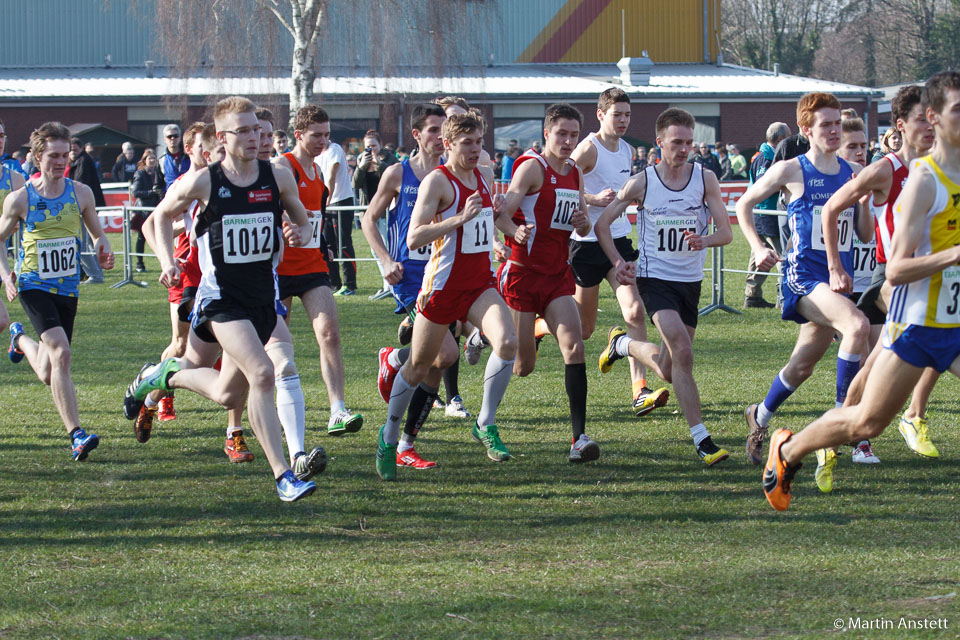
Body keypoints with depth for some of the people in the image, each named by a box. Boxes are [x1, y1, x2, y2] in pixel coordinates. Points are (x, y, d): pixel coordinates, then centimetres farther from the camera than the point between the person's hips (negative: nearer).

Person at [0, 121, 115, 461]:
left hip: (68, 288, 4)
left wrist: (103, 247, -8)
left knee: (49, 374, 10)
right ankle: (77, 435, -26)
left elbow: (97, 232, 15)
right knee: (60, 352, -26)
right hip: (34, 286, -4)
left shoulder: (80, 193, 1)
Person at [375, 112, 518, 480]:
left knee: (507, 341, -21)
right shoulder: (438, 181, -12)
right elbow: (413, 239, -22)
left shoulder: (480, 177, 10)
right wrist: (460, 218, -28)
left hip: (480, 283, 5)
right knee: (419, 366, 7)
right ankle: (389, 436, 28)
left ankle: (486, 424, -8)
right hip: (443, 283, -5)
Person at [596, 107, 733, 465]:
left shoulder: (705, 179, -3)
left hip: (691, 281, 4)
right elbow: (602, 223, 3)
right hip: (655, 278, -4)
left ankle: (624, 345, 42)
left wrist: (704, 240, -27)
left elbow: (726, 232, -5)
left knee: (668, 370, 10)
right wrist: (618, 262, -10)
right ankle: (701, 440, -20)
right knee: (682, 352, -23)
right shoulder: (642, 183, -7)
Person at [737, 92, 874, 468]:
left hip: (837, 278, 6)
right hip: (804, 276, -6)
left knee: (804, 364, 14)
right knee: (857, 325, -30)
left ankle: (760, 417, 40)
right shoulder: (791, 171, -4)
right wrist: (757, 247, -1)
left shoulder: (852, 173, 9)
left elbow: (866, 235, 11)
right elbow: (744, 205, 9)